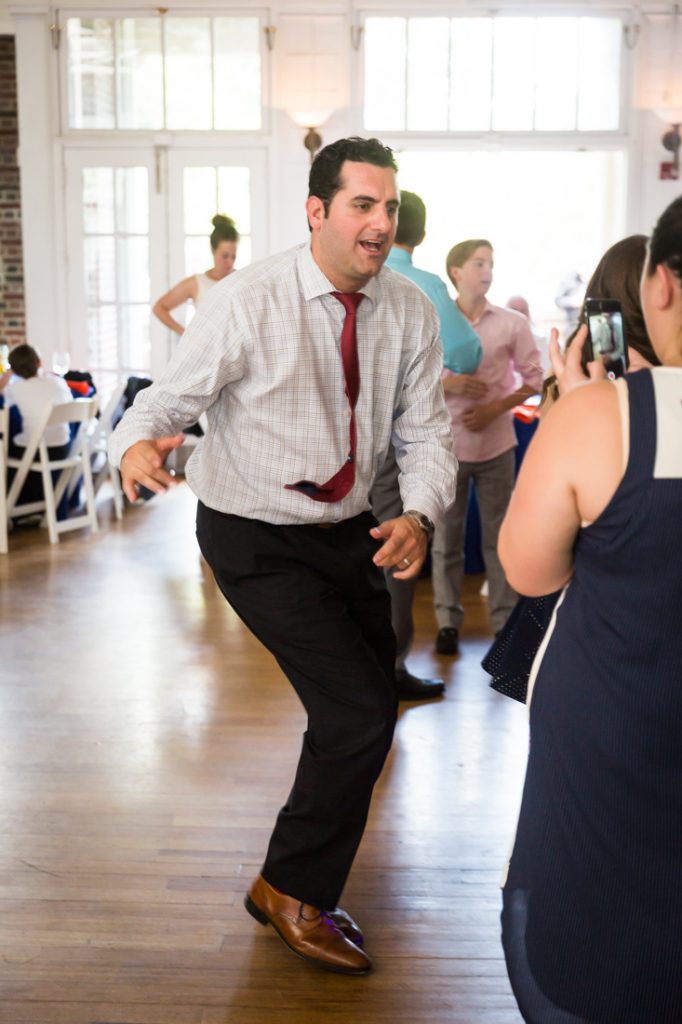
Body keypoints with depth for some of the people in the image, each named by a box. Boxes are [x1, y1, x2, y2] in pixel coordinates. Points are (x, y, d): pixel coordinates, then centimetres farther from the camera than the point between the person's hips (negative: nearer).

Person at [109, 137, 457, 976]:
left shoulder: (409, 311, -3)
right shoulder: (249, 302, -18)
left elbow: (424, 430, -1)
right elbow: (170, 397, -17)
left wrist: (420, 513, -20)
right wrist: (135, 444, -40)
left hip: (349, 530, 7)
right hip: (256, 538, -6)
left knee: (368, 710, 15)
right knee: (359, 711, -14)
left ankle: (309, 881, 41)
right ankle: (290, 889, 11)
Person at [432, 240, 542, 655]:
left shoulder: (513, 323, 2)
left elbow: (534, 378, 4)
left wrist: (496, 408, -10)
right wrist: (447, 384, -15)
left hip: (496, 444, 0)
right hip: (446, 443, 0)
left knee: (499, 536, 6)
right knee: (446, 537, 6)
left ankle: (505, 621, 14)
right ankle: (448, 621, 16)